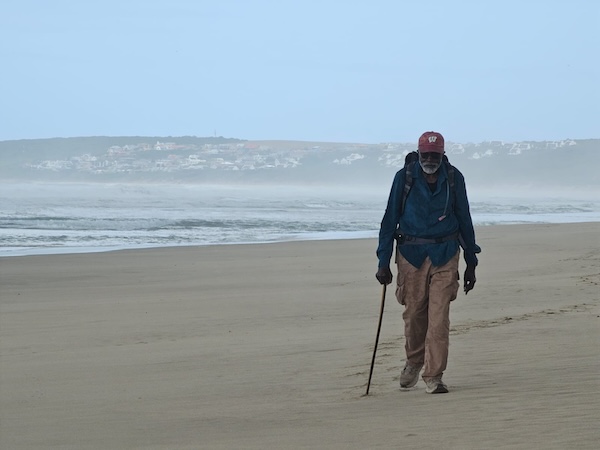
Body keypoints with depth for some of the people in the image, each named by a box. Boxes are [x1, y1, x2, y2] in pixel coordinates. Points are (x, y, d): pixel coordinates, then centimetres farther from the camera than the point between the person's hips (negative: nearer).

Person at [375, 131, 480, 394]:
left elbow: (464, 220, 11)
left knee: (439, 317, -8)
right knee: (413, 313, 7)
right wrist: (383, 262, -2)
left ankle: (433, 377, -3)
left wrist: (471, 262, 12)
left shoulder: (454, 179, 1)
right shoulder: (404, 178, -3)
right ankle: (414, 362, 35)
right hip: (411, 253, 0)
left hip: (445, 255, 0)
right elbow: (390, 219, 1)